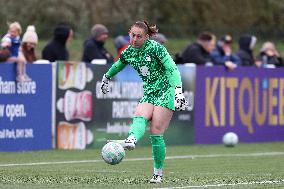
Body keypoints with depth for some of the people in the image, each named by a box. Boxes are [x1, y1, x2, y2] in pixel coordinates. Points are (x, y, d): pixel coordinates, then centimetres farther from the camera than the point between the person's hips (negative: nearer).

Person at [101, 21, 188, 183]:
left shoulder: (155, 48, -10)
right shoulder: (129, 52, 7)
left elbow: (172, 69, -14)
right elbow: (118, 65, 29)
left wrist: (178, 91, -24)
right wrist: (107, 77, 45)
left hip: (166, 91, -6)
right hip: (149, 94, 6)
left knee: (156, 133, -14)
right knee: (140, 116, -27)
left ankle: (158, 173, -9)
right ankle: (131, 141, -57)